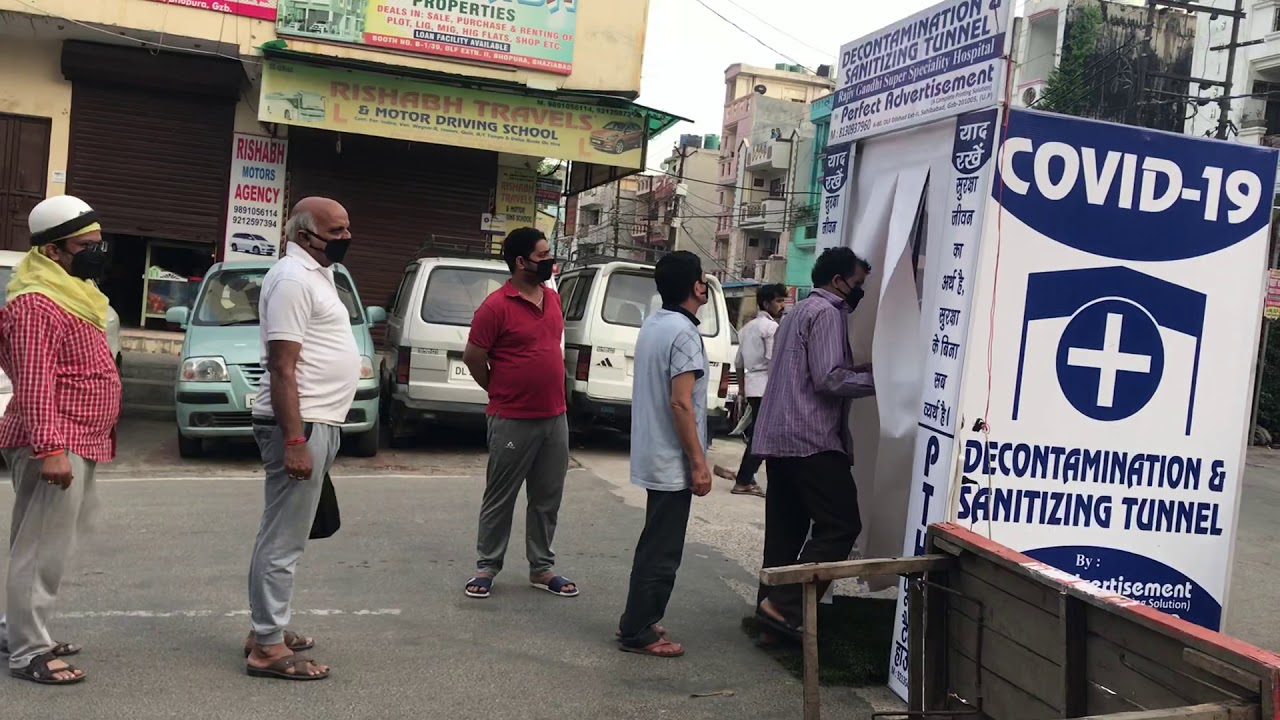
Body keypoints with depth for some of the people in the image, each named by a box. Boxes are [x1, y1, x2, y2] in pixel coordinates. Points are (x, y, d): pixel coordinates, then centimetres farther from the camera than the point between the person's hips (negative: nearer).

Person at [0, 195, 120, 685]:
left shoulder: (74, 292, 15)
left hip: (79, 442, 10)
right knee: (43, 548, -5)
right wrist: (49, 449, -29)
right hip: (56, 445, -10)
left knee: (49, 545, 17)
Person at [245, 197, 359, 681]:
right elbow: (282, 368, -21)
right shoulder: (293, 278, -15)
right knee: (284, 540, -5)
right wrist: (294, 441, -25)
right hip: (302, 425, -10)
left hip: (315, 423, 10)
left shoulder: (314, 275, 16)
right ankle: (268, 647, 1)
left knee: (281, 535, 16)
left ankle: (266, 630, 25)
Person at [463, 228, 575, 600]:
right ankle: (486, 567, 18)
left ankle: (542, 568, 23)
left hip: (555, 417, 6)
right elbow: (472, 356, -8)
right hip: (513, 420, -6)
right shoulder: (496, 305, -14)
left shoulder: (553, 297, 8)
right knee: (500, 498, 5)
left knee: (548, 497, 12)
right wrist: (499, 391, 5)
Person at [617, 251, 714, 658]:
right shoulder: (683, 333, -19)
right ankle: (638, 633, 7)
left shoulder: (653, 325, 10)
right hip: (673, 461, -10)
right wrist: (698, 463, -18)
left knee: (654, 543, 19)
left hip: (653, 455, 10)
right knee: (662, 549, -1)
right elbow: (680, 403, -22)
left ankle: (637, 620, 27)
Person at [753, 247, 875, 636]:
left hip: (778, 437, 10)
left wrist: (859, 369, 18)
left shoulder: (800, 311, 23)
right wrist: (877, 378, -9)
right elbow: (829, 379, -18)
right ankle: (784, 605, -11)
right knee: (841, 525, -7)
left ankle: (773, 605, 15)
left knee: (785, 528, 12)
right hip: (811, 439, -10)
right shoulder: (827, 312, -8)